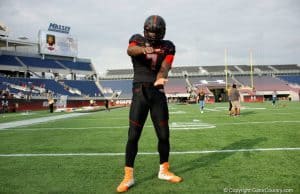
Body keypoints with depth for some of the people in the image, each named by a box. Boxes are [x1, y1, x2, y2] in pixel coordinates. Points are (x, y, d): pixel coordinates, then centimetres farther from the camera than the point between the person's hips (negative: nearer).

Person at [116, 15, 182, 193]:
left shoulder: (167, 46, 6)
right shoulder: (138, 40, 3)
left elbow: (165, 66, -12)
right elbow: (130, 50, -21)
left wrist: (160, 78, -35)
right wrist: (144, 49, -44)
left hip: (158, 93, 2)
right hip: (139, 93, -2)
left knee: (164, 134, 6)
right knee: (133, 135, -4)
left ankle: (164, 170, 26)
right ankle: (128, 177, 8)